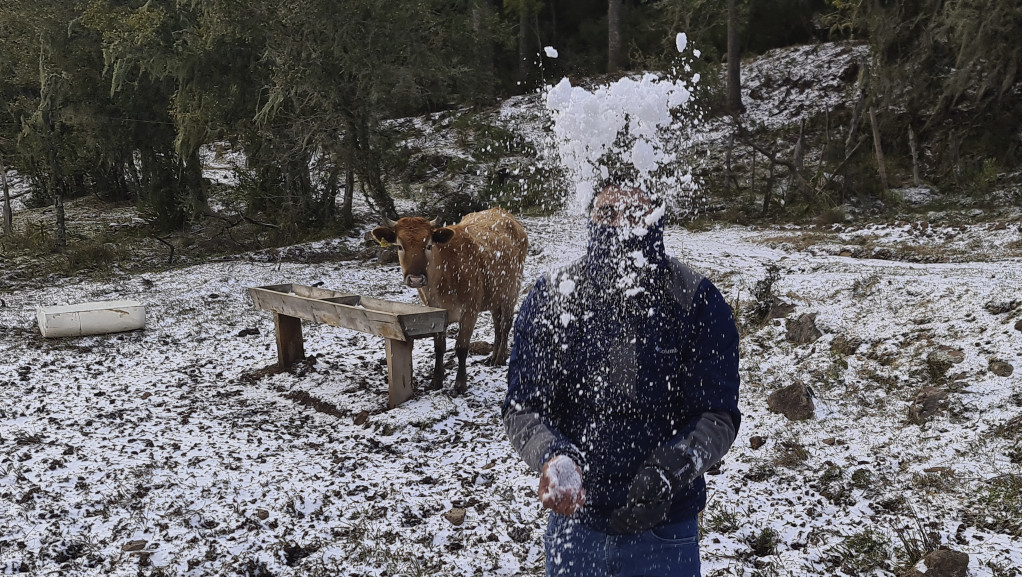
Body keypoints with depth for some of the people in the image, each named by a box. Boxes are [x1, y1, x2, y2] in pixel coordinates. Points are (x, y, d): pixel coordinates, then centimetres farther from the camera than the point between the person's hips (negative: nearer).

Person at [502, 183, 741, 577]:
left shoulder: (698, 303, -15)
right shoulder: (551, 298, -12)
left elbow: (718, 417, -12)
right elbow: (521, 408, -9)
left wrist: (668, 471, -29)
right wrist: (551, 456, -28)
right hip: (574, 517, 1)